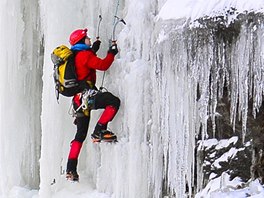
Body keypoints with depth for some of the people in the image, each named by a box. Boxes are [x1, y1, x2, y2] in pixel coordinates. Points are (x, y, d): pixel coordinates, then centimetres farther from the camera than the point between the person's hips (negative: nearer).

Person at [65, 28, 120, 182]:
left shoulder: (75, 55, 21)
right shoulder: (85, 54, -7)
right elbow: (103, 65, -15)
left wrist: (93, 49, 44)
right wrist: (112, 53, -1)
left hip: (78, 99, 10)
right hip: (86, 95, -10)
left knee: (80, 134, 14)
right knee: (114, 101, -20)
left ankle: (71, 169, 12)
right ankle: (99, 131, -20)